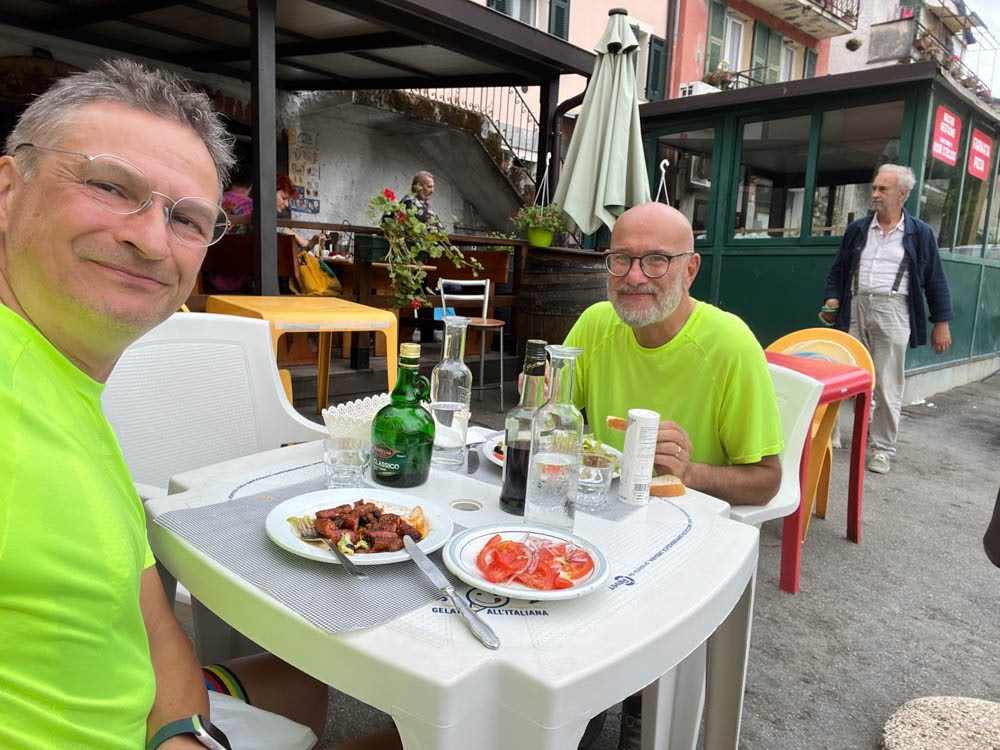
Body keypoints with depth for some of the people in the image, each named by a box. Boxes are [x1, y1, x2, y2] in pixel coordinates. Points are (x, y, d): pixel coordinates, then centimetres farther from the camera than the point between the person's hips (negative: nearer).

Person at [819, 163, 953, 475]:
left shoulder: (920, 233, 4)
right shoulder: (857, 229, 11)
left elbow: (935, 281, 5)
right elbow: (838, 269, 16)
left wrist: (941, 323, 1)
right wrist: (833, 298, -1)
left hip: (892, 312, -2)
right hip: (855, 309, 3)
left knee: (888, 387, 0)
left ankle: (882, 449, 9)